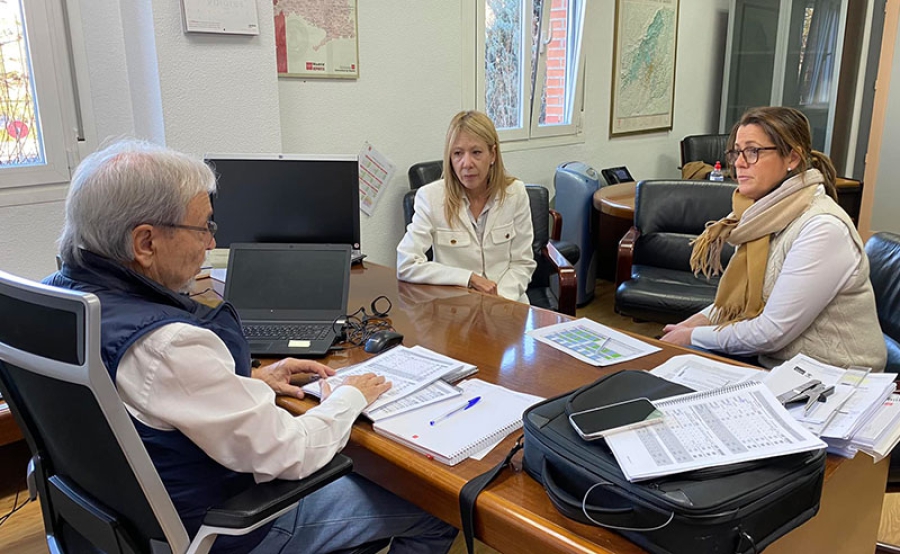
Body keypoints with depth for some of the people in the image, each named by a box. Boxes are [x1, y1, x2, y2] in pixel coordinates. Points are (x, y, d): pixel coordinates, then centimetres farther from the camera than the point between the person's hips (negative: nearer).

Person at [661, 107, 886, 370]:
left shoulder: (823, 229, -22)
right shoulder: (768, 213, 3)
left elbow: (772, 332, -22)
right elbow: (745, 295, 14)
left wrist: (694, 336, -12)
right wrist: (700, 320, -1)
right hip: (773, 363, 7)